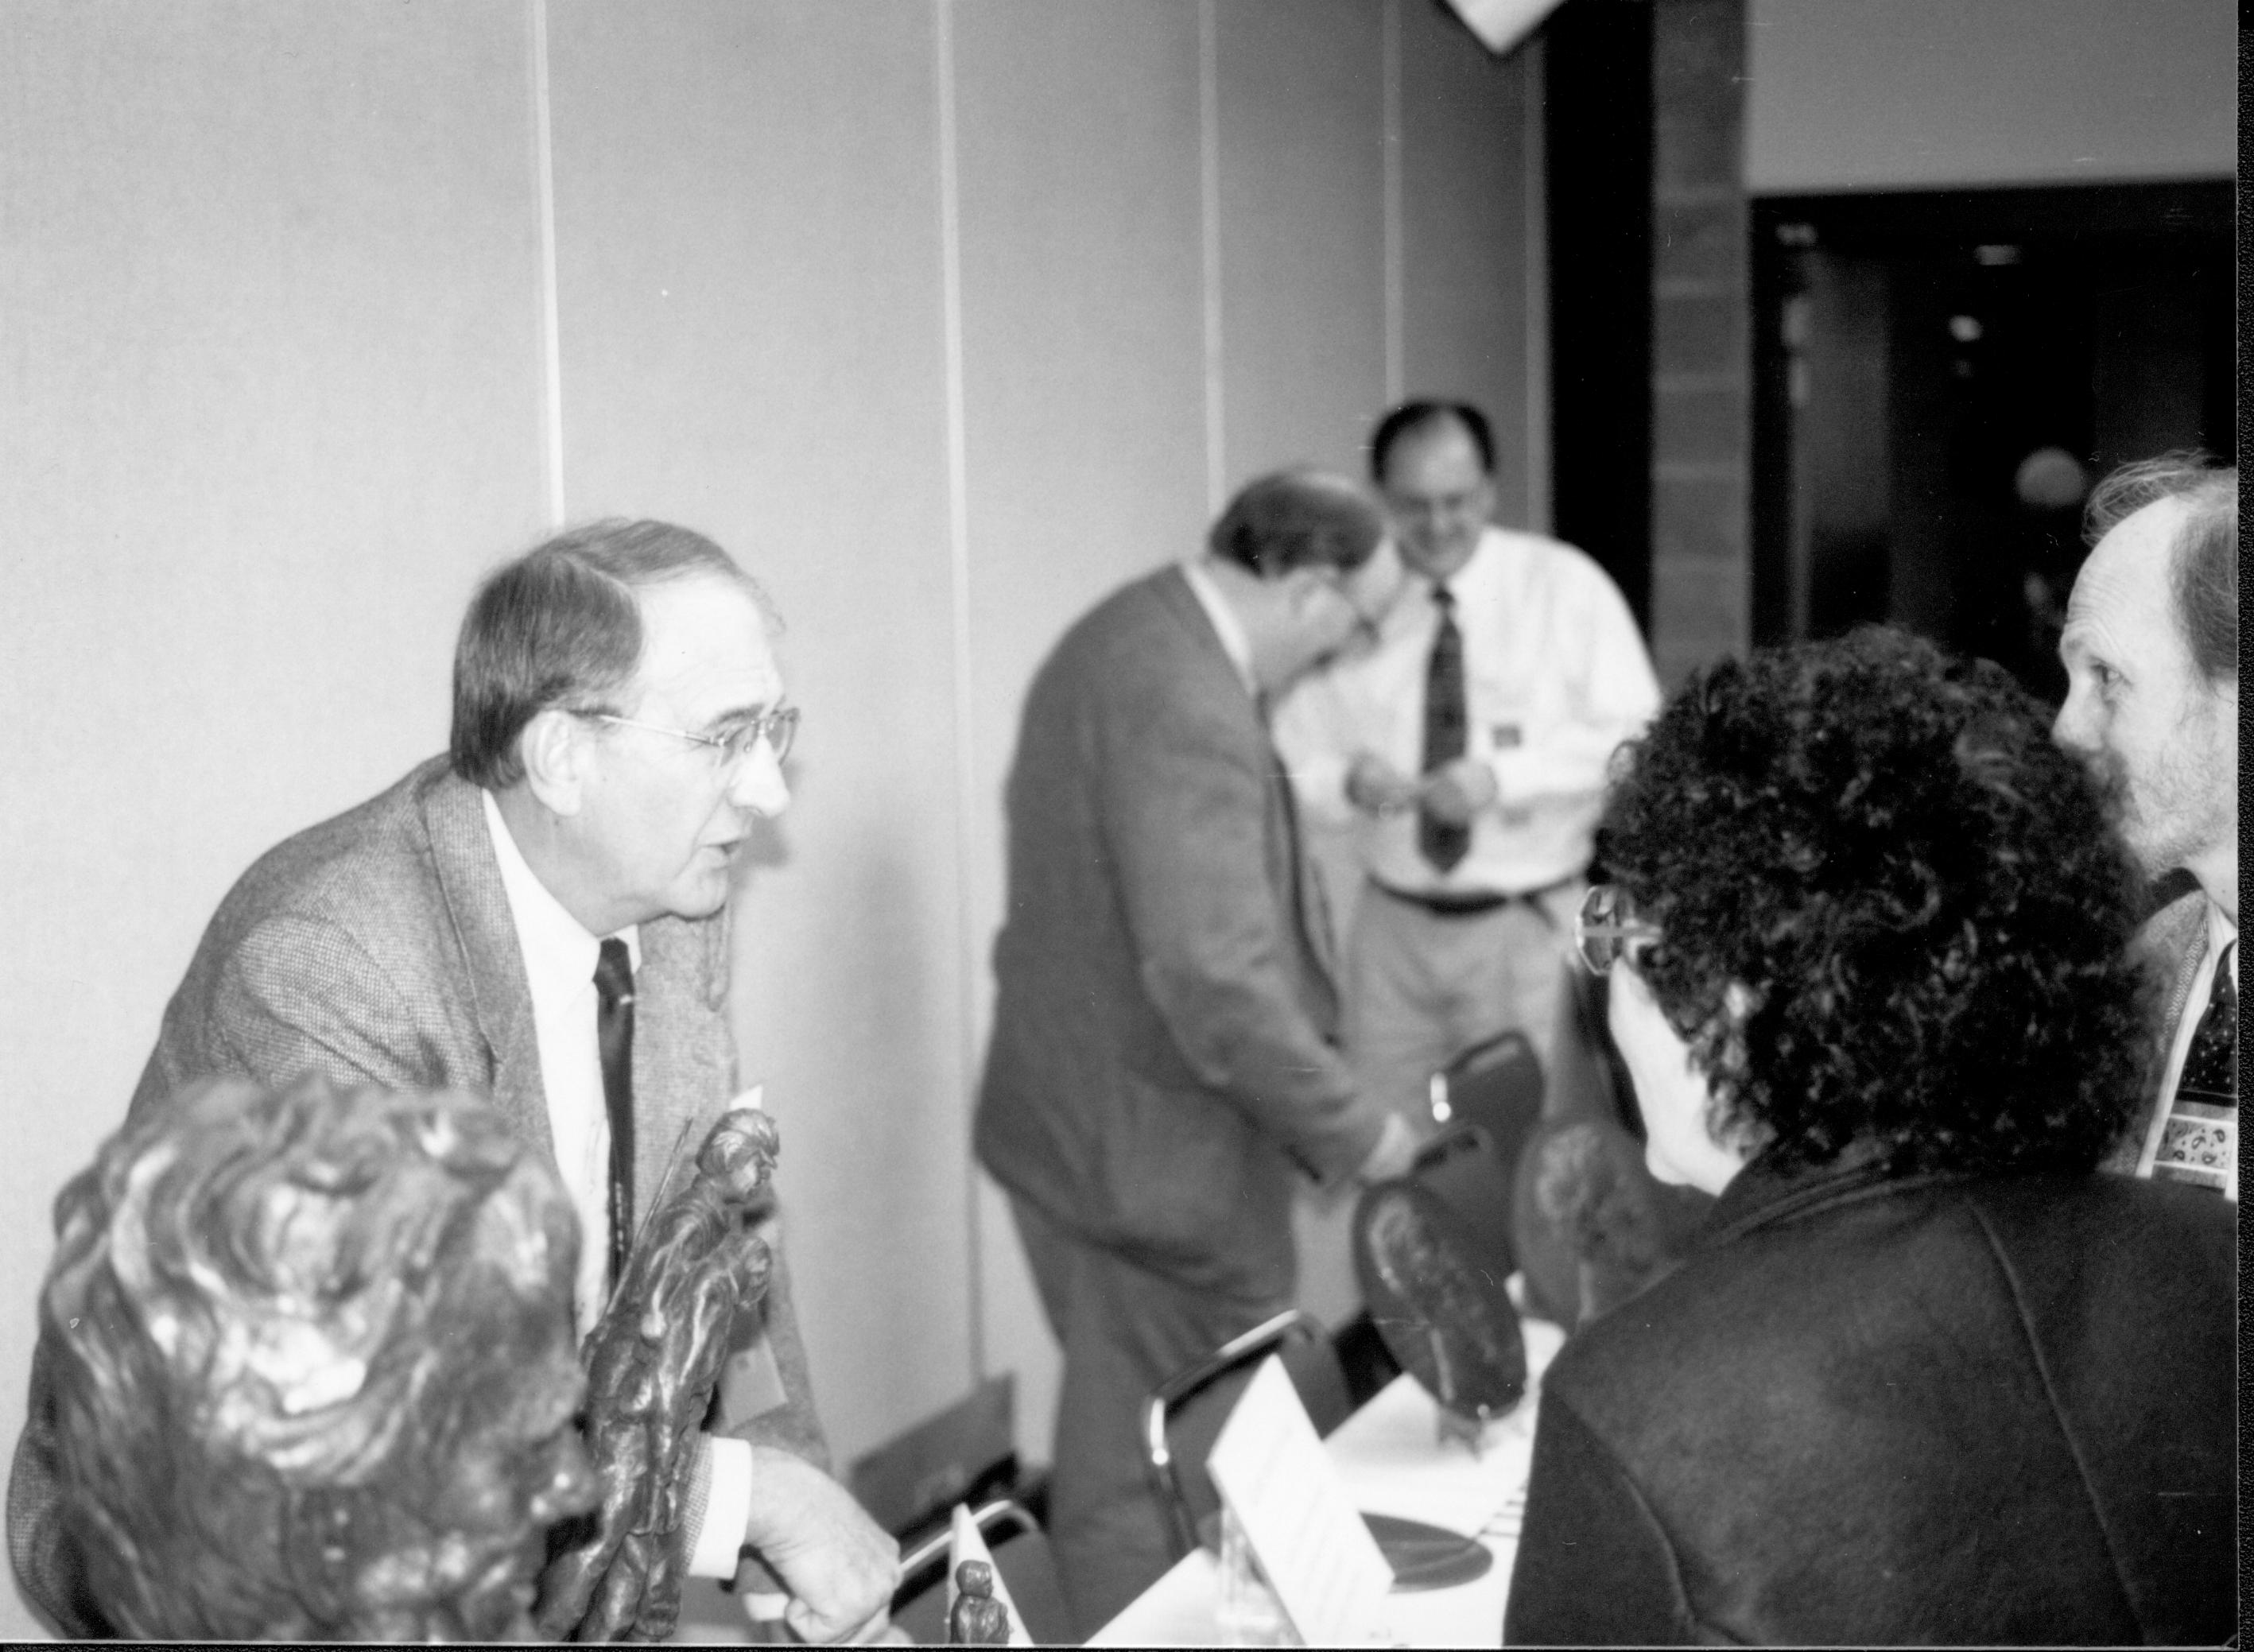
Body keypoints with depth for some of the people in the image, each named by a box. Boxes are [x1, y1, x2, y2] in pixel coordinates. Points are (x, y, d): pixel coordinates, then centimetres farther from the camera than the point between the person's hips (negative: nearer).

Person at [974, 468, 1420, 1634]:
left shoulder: (1119, 637, 8)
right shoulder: (1189, 713, -25)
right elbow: (1218, 980, -29)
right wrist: (1353, 1134, -17)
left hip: (1073, 1115, 10)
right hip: (1153, 1152, -10)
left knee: (1118, 1453, 20)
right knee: (1151, 1483, 3)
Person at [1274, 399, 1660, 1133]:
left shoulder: (1565, 585, -4)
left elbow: (1636, 741, -10)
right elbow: (1292, 756, 2)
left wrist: (1502, 776, -22)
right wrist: (1348, 781, -20)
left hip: (1530, 925, -2)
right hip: (1395, 922, 2)